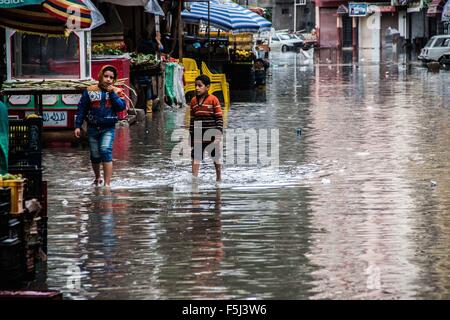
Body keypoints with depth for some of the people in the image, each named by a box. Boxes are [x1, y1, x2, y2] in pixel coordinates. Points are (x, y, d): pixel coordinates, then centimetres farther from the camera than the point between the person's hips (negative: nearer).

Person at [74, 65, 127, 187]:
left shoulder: (117, 92, 4)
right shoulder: (90, 91, 4)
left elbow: (122, 107, -10)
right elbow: (81, 109, 7)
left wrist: (112, 93, -13)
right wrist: (78, 125, 3)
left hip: (108, 129, -2)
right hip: (93, 128, 2)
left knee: (106, 151, -20)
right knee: (95, 156, 9)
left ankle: (107, 183, -21)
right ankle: (97, 178, 37)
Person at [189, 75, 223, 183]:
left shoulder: (213, 100, -9)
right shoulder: (193, 101, 5)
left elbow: (219, 118, -9)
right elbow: (192, 120, 12)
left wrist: (218, 135, -14)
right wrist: (191, 136, 11)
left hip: (211, 136, -3)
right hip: (198, 136, 3)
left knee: (216, 158, 12)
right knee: (195, 158, -4)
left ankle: (219, 178, 27)